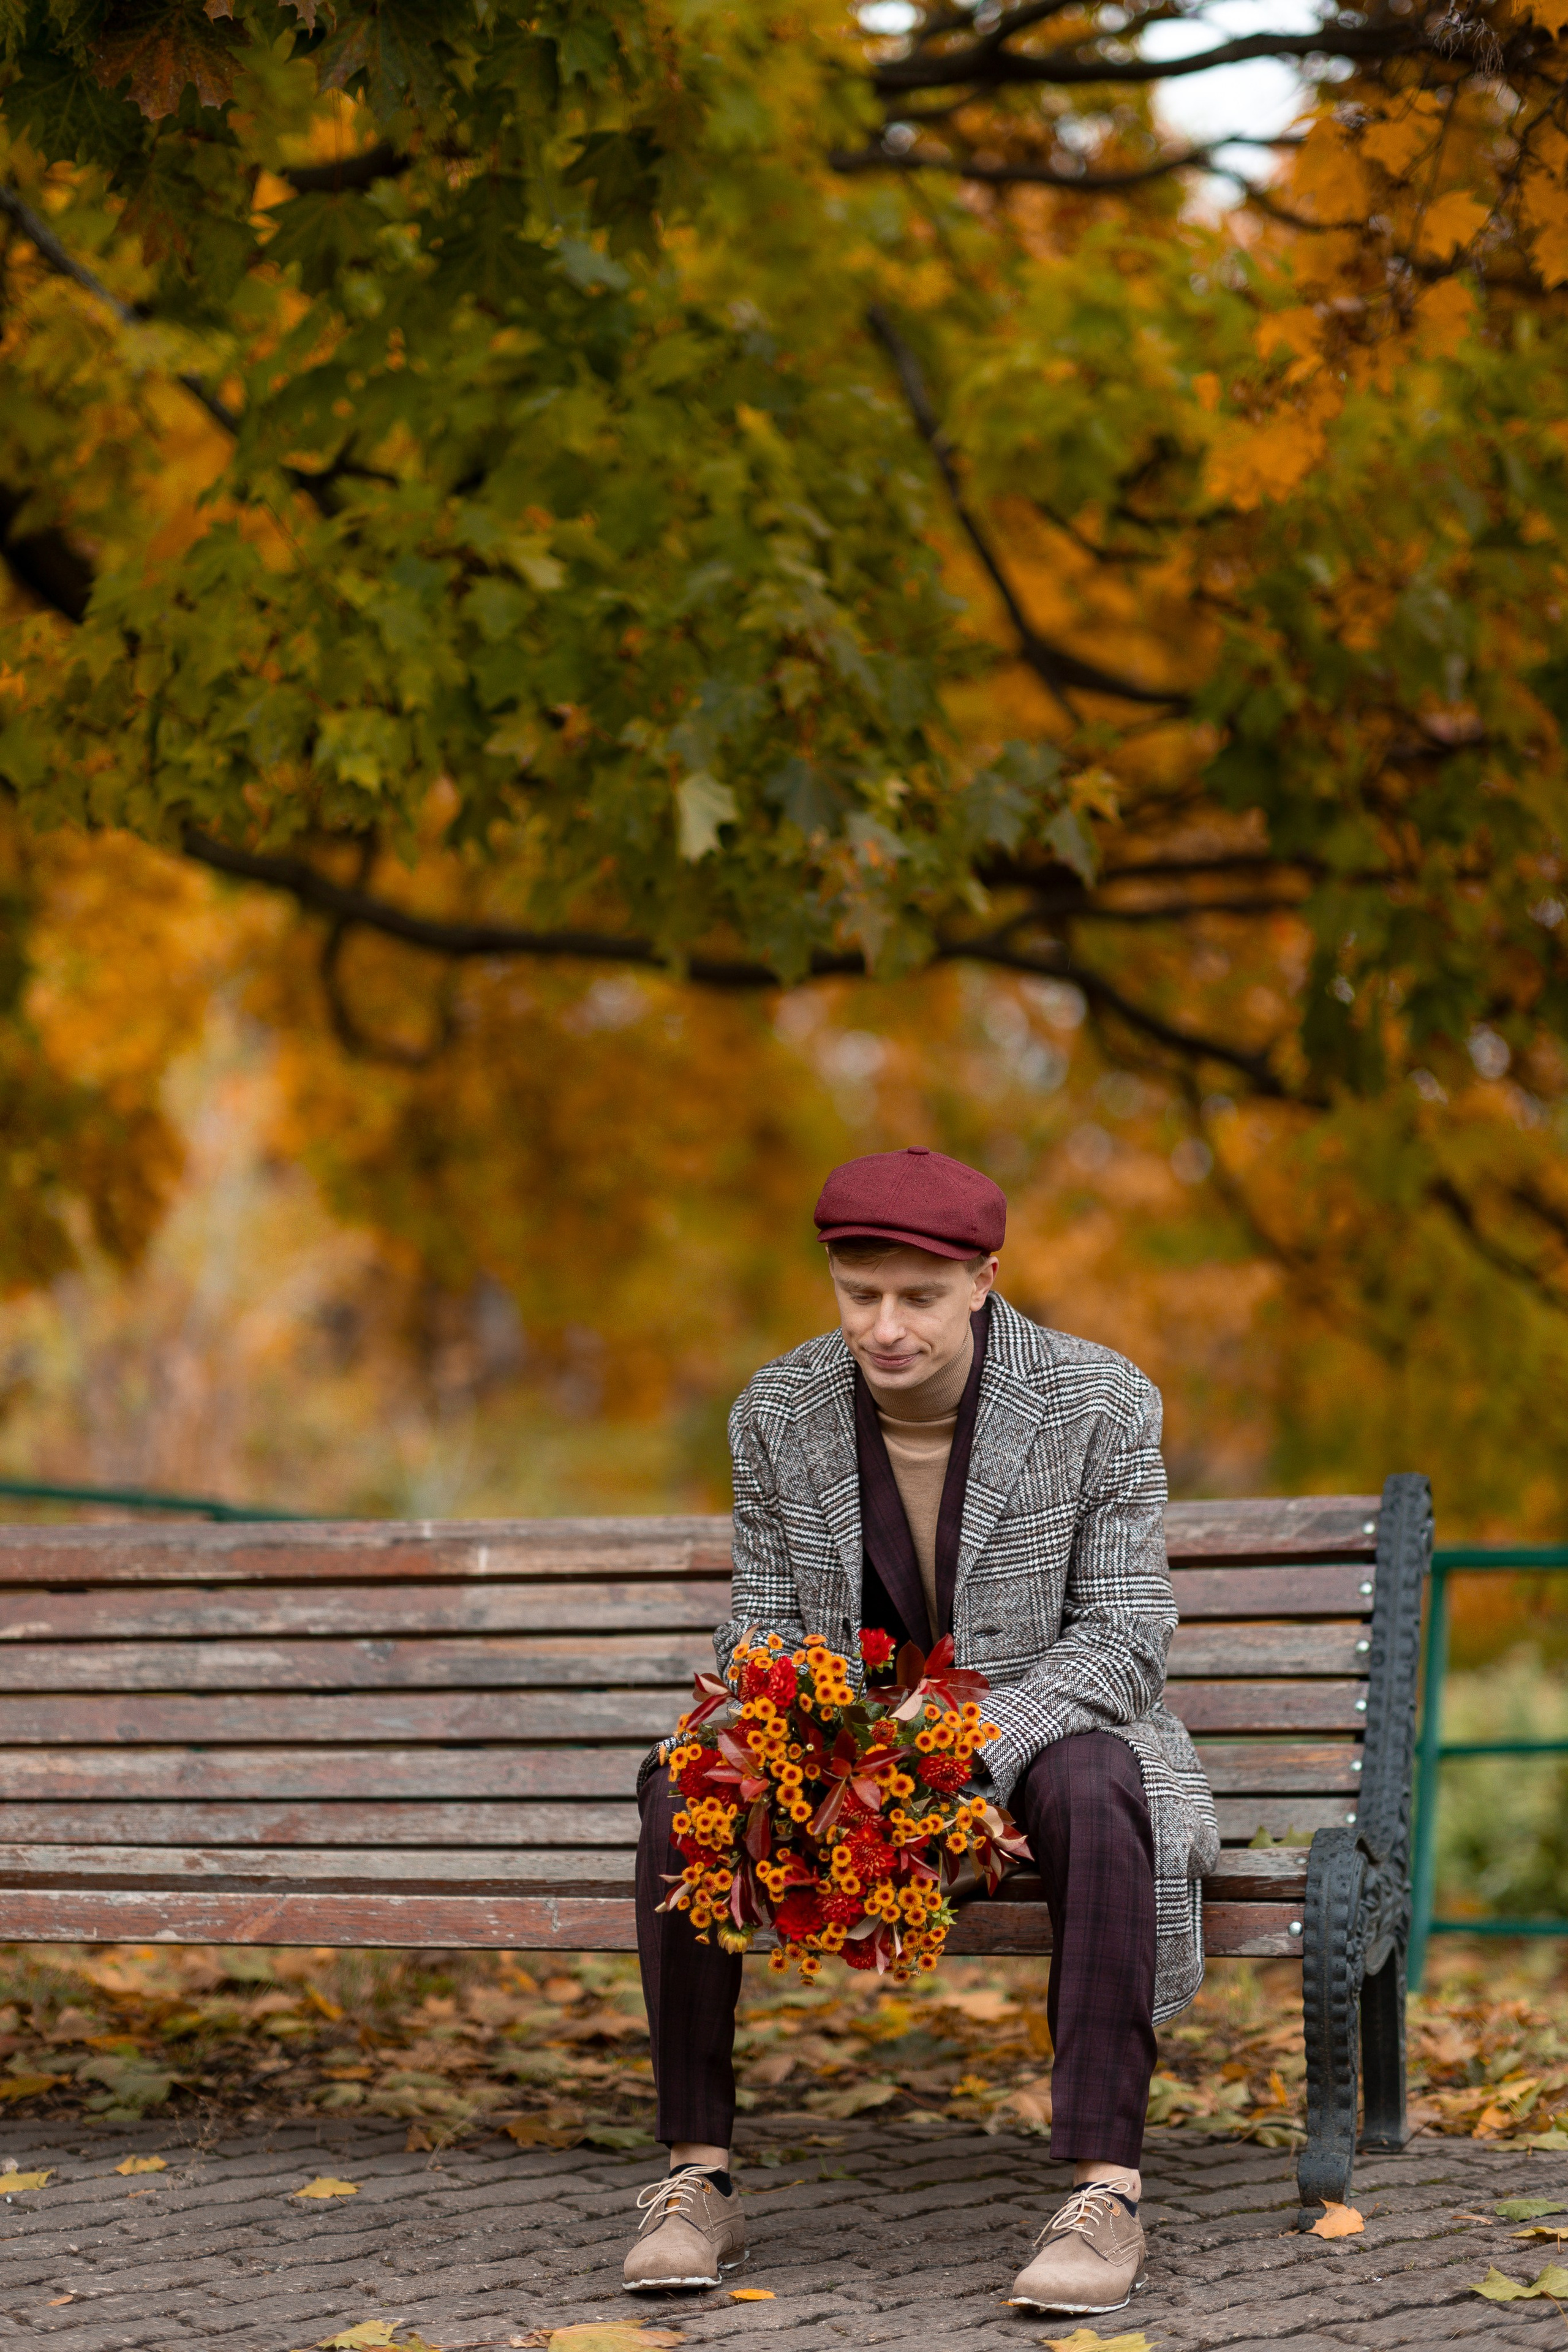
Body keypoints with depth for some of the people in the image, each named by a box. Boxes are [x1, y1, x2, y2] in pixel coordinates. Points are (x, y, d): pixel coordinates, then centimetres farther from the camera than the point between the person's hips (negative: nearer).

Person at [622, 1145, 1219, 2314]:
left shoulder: (1099, 1405, -15)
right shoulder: (781, 1414, -6)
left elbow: (1123, 1636, -16)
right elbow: (765, 1628, 1)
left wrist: (968, 1754, -31)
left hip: (1042, 1735, -3)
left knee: (1096, 1791, -38)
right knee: (683, 1786, -26)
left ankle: (1106, 2194, -36)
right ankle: (698, 2179, -22)